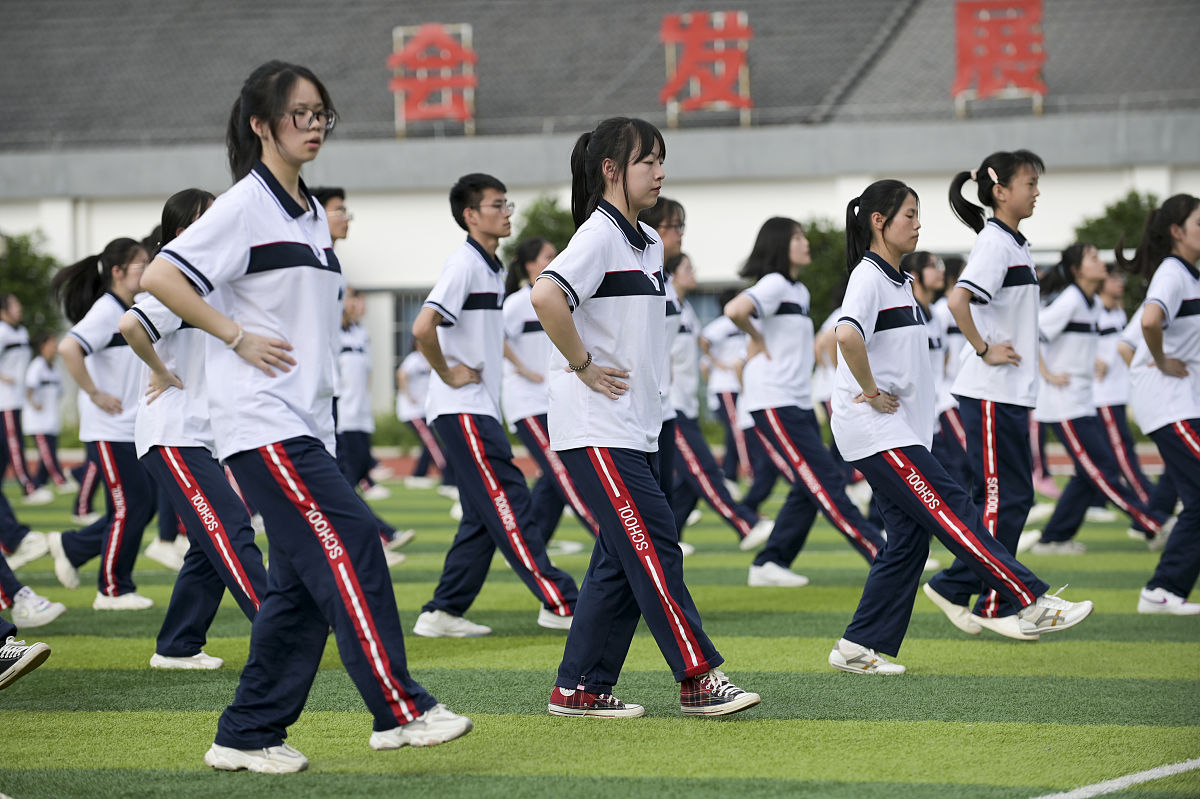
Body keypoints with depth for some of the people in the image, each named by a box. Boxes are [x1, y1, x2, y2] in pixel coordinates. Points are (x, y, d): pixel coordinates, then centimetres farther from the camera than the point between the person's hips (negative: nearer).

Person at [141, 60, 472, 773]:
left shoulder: (312, 214, 17)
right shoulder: (245, 207, -8)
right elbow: (161, 277, -15)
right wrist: (237, 337, -14)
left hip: (308, 421, 9)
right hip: (261, 420, -9)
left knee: (304, 581, 6)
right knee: (350, 542, -16)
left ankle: (249, 734, 11)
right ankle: (402, 710, -17)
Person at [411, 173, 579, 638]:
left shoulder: (493, 268, 15)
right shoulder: (464, 265, -14)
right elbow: (423, 327, -26)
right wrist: (449, 374, -16)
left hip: (481, 409, 10)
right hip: (462, 410, -10)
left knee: (486, 516, 9)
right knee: (509, 503, -10)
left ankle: (443, 612, 12)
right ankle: (559, 602, -11)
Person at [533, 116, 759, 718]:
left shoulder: (650, 244, 15)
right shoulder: (598, 235, -13)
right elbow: (546, 296, -29)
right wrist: (583, 366, -20)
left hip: (637, 428, 9)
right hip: (596, 427, -9)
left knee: (622, 556, 9)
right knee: (653, 544, -10)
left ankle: (580, 688, 13)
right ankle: (699, 679, -8)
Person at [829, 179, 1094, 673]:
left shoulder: (899, 281, 19)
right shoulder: (869, 276, -12)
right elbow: (848, 335, -31)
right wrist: (872, 392, -21)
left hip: (900, 430, 10)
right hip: (875, 430, -10)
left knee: (909, 537, 6)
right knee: (951, 510, -11)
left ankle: (859, 649, 8)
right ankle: (1033, 604, -12)